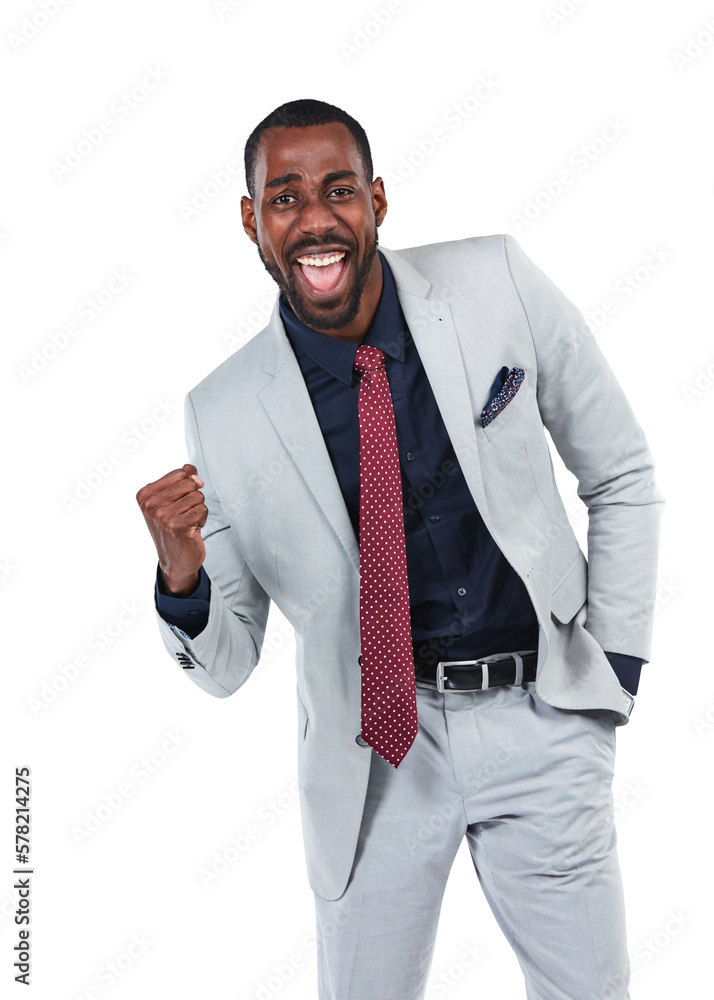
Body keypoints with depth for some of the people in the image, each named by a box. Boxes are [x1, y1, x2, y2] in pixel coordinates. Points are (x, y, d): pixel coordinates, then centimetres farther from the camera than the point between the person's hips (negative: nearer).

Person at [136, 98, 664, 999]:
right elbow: (225, 667, -1)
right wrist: (181, 578, -23)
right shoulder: (223, 414, -9)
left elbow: (621, 478, 4)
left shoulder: (498, 284, -7)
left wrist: (615, 667, 1)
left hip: (539, 718, 1)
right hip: (373, 746, 0)